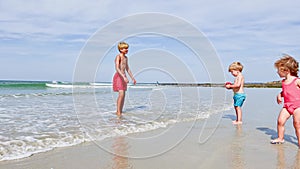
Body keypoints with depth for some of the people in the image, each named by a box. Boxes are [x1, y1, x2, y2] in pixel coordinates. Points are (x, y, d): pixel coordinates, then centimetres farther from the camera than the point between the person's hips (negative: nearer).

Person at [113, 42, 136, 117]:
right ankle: (118, 112, -10)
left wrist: (132, 78, 20)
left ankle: (120, 111, 13)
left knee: (123, 95, 7)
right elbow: (117, 68, -22)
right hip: (118, 76, -8)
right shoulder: (118, 57, -10)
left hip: (123, 77, 8)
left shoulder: (126, 58, 15)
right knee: (121, 94, -16)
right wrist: (124, 77, -32)